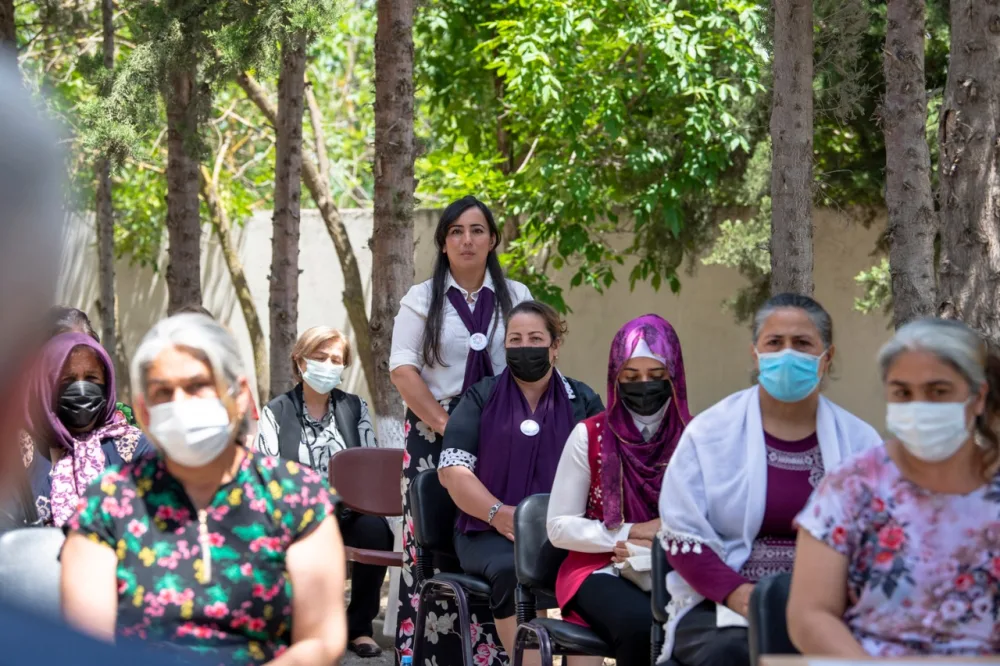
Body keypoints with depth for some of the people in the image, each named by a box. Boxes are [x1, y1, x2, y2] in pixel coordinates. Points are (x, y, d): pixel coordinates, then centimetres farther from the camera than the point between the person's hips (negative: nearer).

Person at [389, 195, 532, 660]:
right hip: (434, 433, -1)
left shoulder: (516, 298, 11)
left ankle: (492, 649, -6)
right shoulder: (422, 300, 7)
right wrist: (446, 425, -11)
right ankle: (425, 648, -4)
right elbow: (403, 370, -2)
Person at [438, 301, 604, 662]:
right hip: (490, 532, 0)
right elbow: (453, 470, 2)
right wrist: (498, 513, -15)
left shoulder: (583, 402, 15)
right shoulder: (481, 399, 12)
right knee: (513, 569, -35)